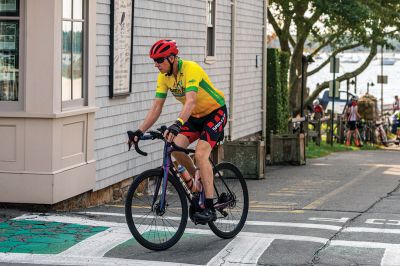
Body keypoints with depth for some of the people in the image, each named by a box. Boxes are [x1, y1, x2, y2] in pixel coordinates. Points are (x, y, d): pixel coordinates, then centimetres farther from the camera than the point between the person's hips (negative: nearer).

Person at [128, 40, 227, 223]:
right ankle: (199, 181, 10)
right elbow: (156, 107, -6)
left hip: (215, 112, -7)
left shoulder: (191, 69, -29)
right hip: (195, 116, 7)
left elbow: (190, 102, -42)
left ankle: (209, 209, -21)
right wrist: (140, 131, -16)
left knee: (200, 154, -23)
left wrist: (177, 125, -56)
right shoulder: (164, 76, -7)